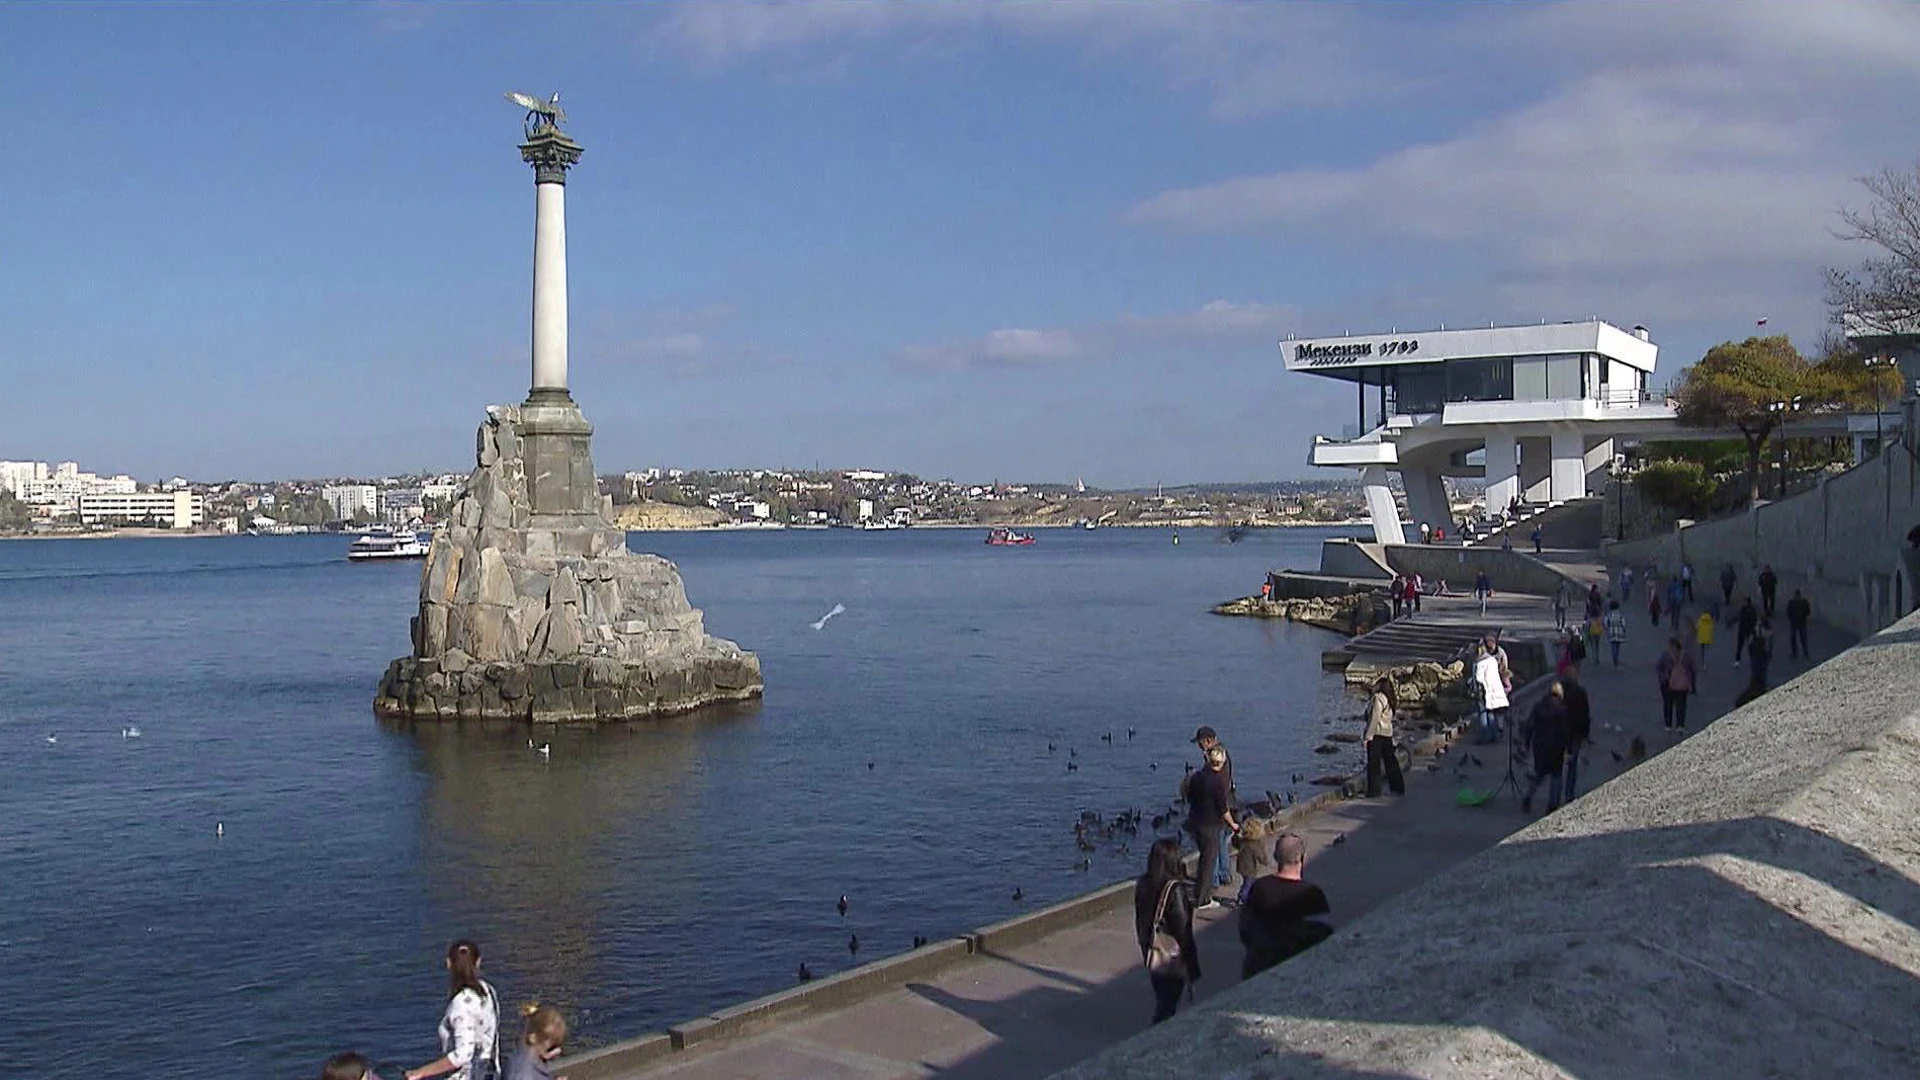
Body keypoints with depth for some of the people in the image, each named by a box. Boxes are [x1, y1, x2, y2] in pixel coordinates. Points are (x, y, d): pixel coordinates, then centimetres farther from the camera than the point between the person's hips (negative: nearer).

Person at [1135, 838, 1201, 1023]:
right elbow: (1183, 930, -18)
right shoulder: (1174, 889, -23)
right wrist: (1193, 967, -10)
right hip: (1173, 960, -6)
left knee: (1161, 1003, 22)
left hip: (1151, 957, 6)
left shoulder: (1142, 885, -3)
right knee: (1167, 1007, 5)